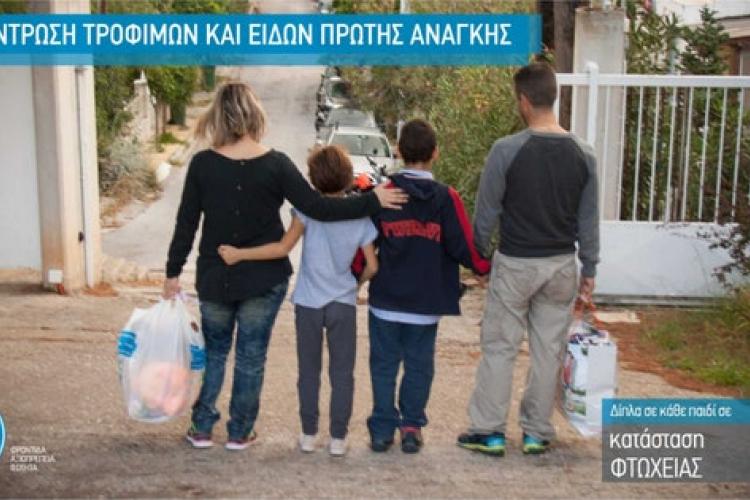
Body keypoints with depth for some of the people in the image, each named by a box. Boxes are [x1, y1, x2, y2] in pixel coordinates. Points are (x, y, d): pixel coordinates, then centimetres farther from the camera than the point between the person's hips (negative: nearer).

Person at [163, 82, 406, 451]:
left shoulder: (202, 164, -8)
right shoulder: (275, 164, -13)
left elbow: (186, 224, -4)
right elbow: (318, 207, -16)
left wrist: (173, 272, 6)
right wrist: (372, 201, -9)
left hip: (214, 279, 2)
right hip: (264, 280, -1)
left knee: (214, 353, 19)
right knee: (251, 358, 12)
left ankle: (201, 429, 24)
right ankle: (240, 433, 22)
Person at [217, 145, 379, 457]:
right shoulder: (361, 216, -3)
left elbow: (283, 248, -15)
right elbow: (372, 267, -1)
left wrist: (239, 254, -11)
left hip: (308, 302, -1)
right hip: (343, 303, 1)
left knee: (309, 371, 12)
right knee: (342, 373, 10)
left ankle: (309, 435, 19)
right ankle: (338, 438, 13)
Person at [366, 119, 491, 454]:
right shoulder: (447, 198, -6)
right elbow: (465, 248, -6)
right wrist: (488, 268, 13)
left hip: (385, 301, 0)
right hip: (426, 304, 0)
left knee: (384, 365, 10)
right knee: (419, 366, 12)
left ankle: (382, 429, 14)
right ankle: (411, 427, 16)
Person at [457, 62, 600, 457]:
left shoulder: (507, 150, -13)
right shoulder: (582, 154, -1)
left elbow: (486, 213, -7)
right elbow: (589, 220, 5)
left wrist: (479, 256, 8)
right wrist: (589, 269, 14)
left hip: (515, 264, -3)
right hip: (562, 265, 4)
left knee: (499, 348, 7)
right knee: (549, 350, 11)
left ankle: (489, 431, 14)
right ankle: (537, 432, 21)